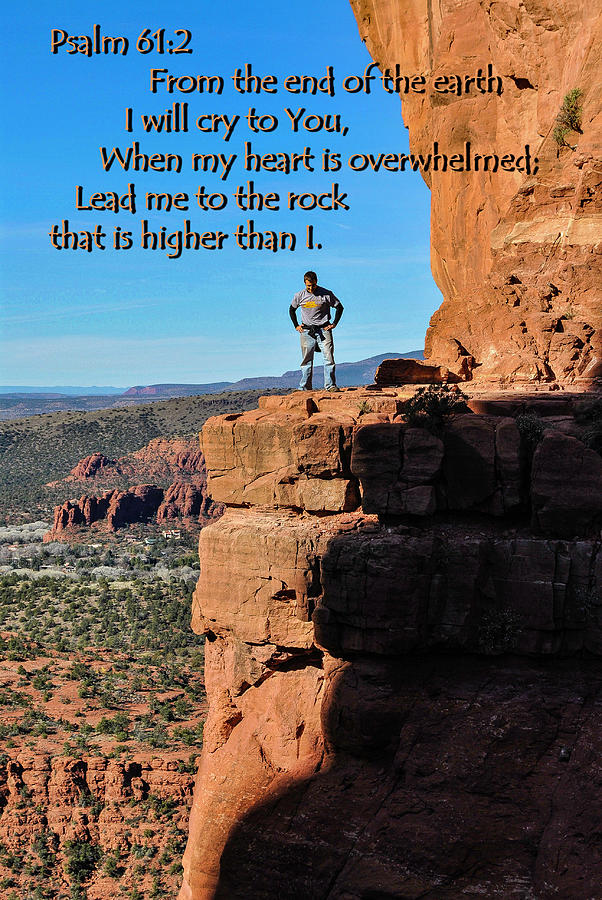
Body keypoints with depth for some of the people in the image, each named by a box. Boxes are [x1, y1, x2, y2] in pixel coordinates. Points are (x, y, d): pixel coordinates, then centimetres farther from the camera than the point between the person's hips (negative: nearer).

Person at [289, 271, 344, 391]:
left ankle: (330, 385, -8)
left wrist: (334, 324, 1)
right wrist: (296, 325, 12)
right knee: (306, 361, 2)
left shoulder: (326, 294, -4)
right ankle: (305, 388, 6)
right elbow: (292, 309, 20)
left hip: (323, 329, -1)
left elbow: (339, 307, 8)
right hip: (306, 331, 2)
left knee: (329, 358, -10)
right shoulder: (300, 295, 3)